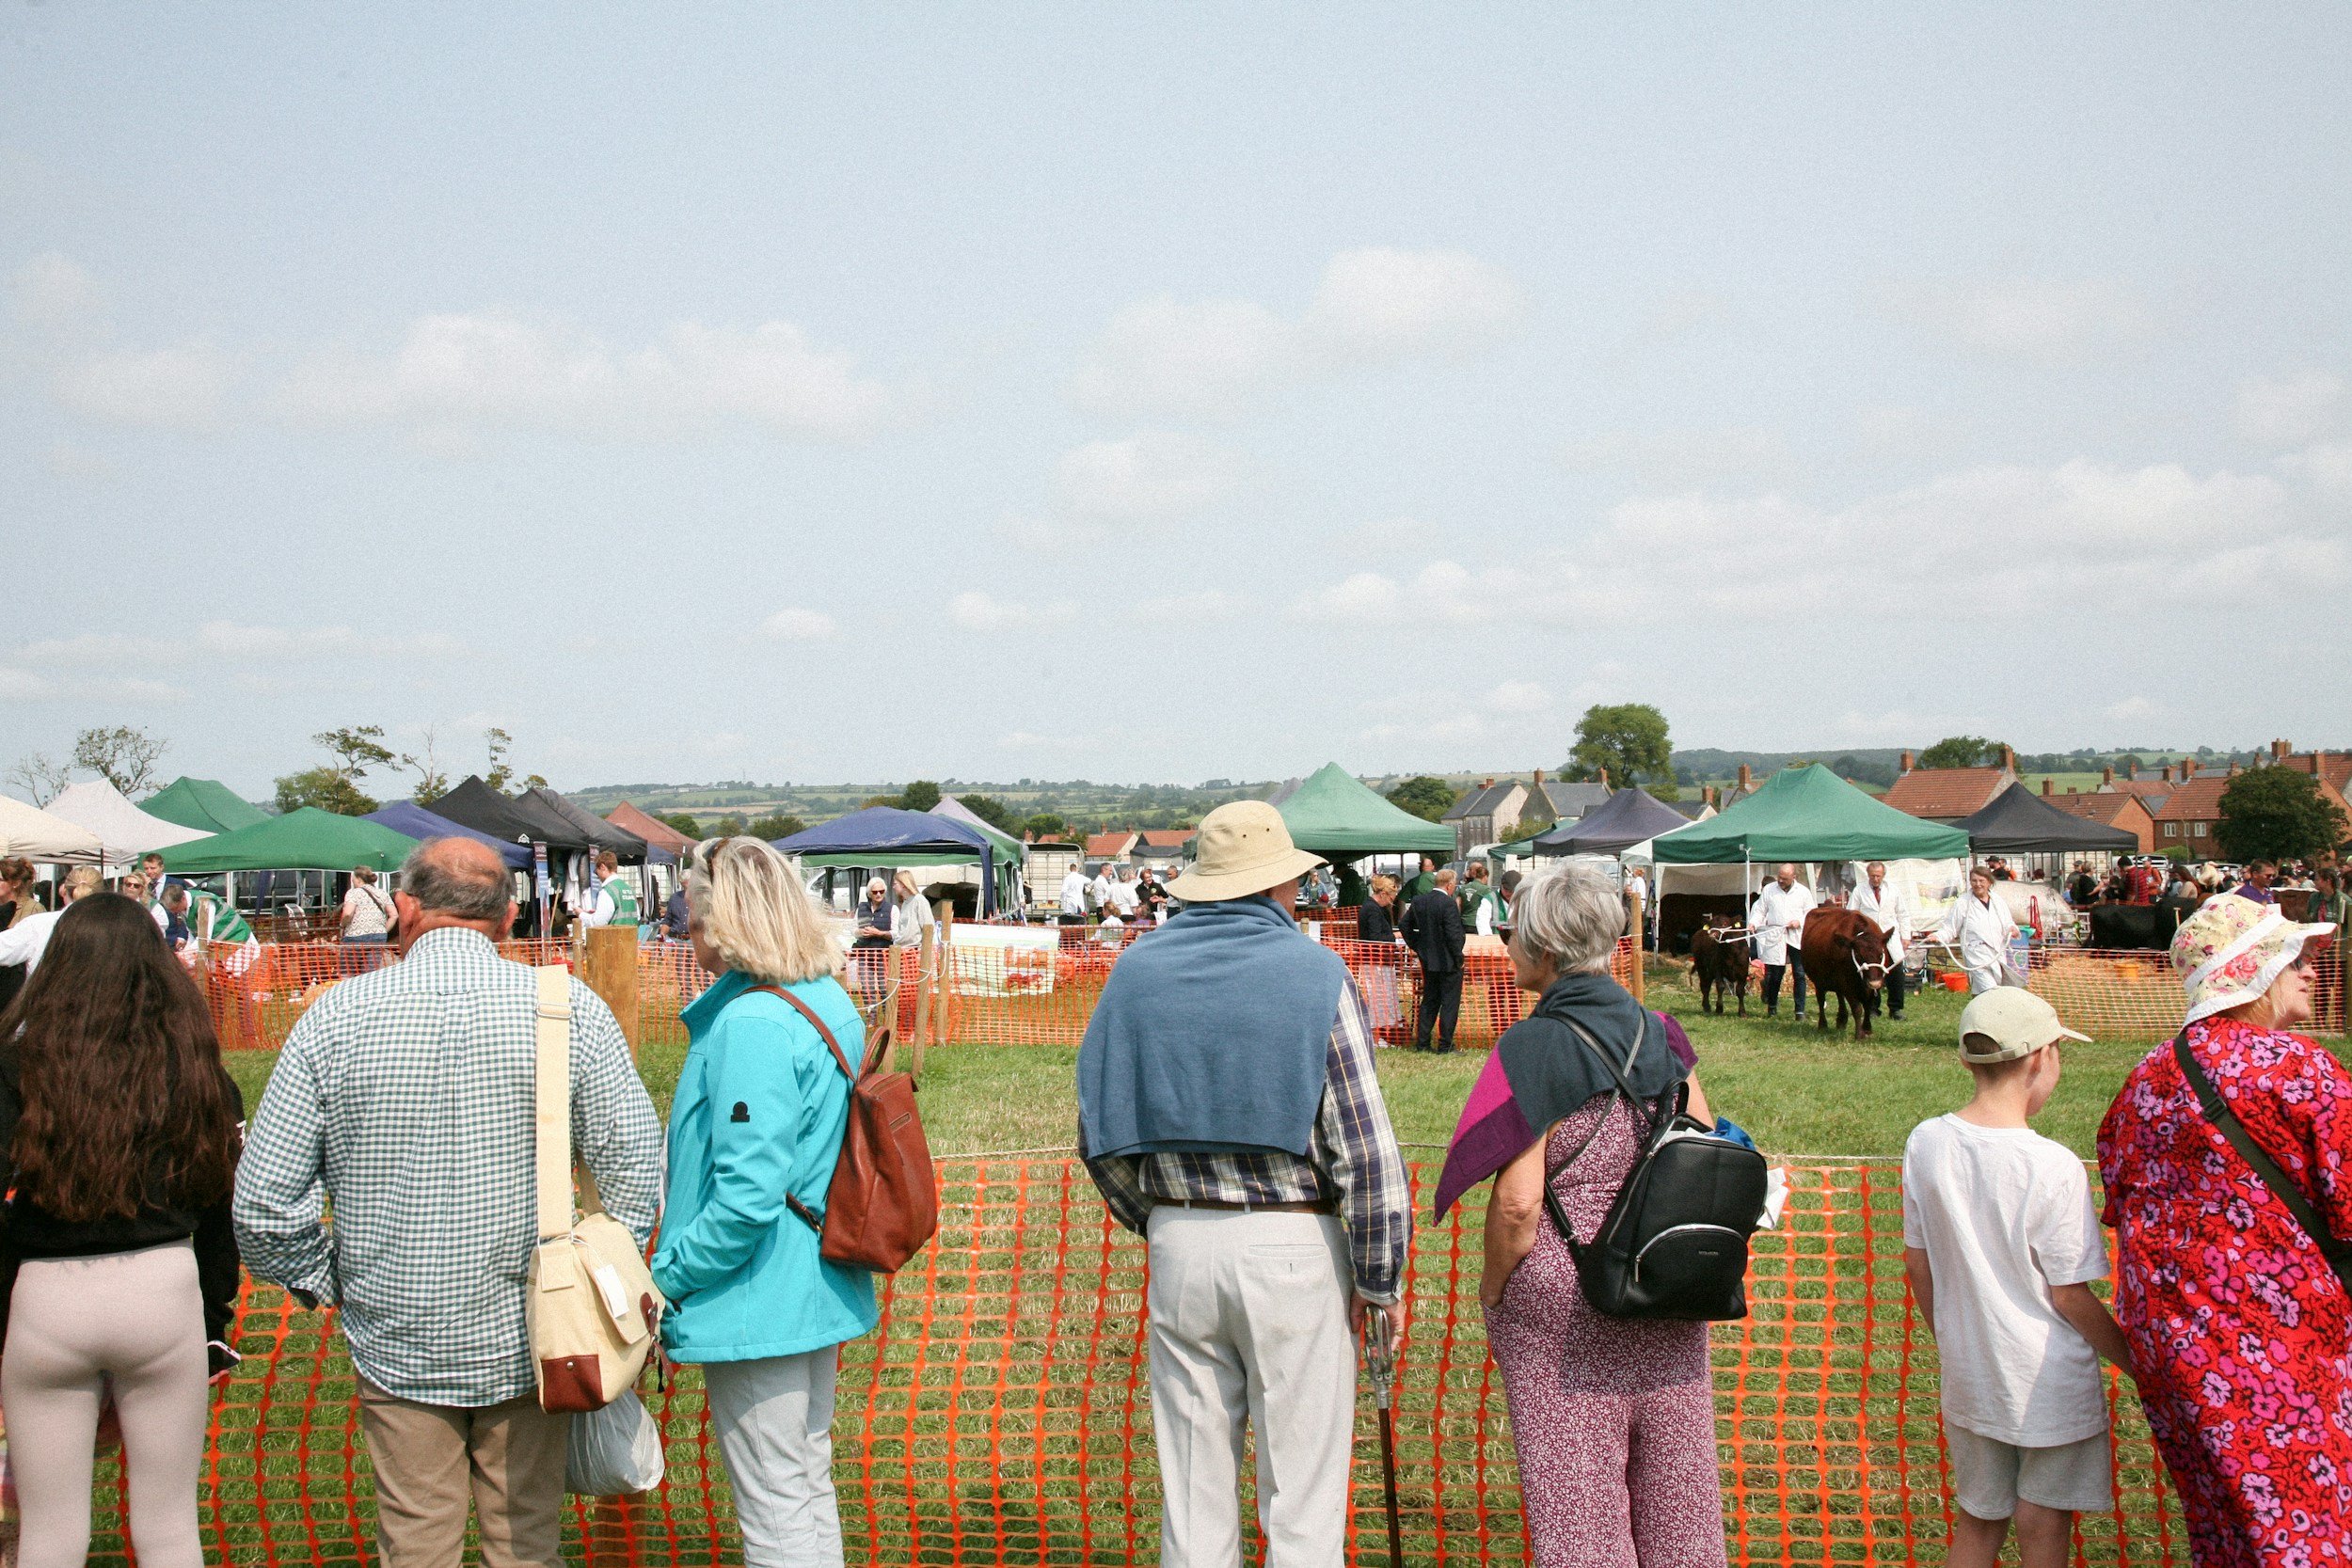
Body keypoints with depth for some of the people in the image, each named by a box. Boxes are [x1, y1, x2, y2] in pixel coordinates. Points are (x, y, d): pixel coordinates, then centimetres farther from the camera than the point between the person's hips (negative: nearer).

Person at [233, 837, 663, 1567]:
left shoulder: (336, 1015, -7)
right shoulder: (571, 1009, -9)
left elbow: (263, 1196, -6)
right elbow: (635, 1168, -8)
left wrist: (325, 1281, 10)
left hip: (396, 1341, 0)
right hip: (527, 1342, 0)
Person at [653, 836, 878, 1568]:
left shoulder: (750, 1025, -22)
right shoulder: (830, 1004, 7)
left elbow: (746, 1197, -26)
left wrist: (666, 1278, -14)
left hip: (756, 1306, -9)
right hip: (821, 1288, 9)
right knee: (809, 1486, 20)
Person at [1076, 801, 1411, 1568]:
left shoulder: (1135, 972, 4)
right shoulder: (1314, 973, -7)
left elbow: (1100, 1138, 7)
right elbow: (1364, 1145, -10)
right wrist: (1379, 1279, -2)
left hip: (1178, 1244, 4)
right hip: (1294, 1246, -4)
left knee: (1192, 1489, 13)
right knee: (1302, 1499, 4)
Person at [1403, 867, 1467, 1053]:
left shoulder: (1418, 902, 4)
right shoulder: (1448, 903, -18)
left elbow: (1404, 925, 12)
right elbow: (1453, 934, -21)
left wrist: (1415, 947, 17)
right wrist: (1459, 958, -11)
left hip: (1428, 960, 7)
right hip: (1447, 961, -7)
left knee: (1429, 1001, 16)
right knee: (1450, 1003, 1)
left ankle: (1421, 1042, 17)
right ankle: (1445, 1046, 2)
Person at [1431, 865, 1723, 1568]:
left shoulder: (1532, 1049, -14)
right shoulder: (1661, 1035, 4)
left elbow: (1518, 1203, -17)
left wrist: (1492, 1292, -3)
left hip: (1562, 1298, -6)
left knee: (1575, 1494, 4)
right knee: (1674, 1484, 16)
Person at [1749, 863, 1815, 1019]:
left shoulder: (1803, 892, 7)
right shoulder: (1769, 889, 8)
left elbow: (1811, 913, 10)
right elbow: (1759, 910, 10)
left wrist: (1800, 922, -8)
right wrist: (1753, 923, -7)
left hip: (1797, 938, 0)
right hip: (1775, 937, 0)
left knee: (1799, 974, -2)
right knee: (1774, 974, 2)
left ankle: (1800, 1011, 1)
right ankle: (1771, 1007, 19)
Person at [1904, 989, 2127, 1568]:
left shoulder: (1926, 1143, -6)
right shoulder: (2054, 1167, -21)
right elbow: (2070, 1296, -14)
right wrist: (2132, 1358, 2)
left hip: (1967, 1376, 5)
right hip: (2050, 1386, -5)